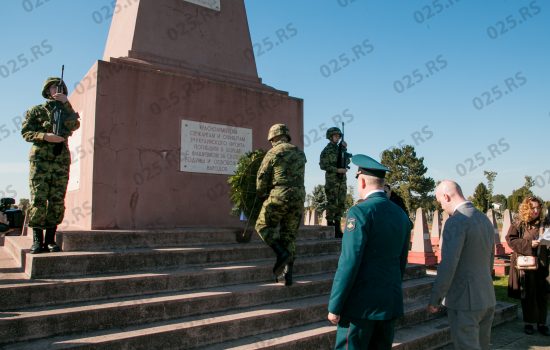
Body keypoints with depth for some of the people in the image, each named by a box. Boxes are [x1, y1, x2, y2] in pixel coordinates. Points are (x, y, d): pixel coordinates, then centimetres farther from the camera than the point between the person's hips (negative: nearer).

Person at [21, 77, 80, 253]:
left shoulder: (67, 111, 19)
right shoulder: (36, 110, 12)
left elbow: (75, 125, -2)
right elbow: (26, 132, 4)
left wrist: (66, 103, -10)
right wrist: (45, 136, -13)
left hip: (62, 161, 2)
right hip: (40, 160, -2)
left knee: (57, 202, -1)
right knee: (38, 200, -7)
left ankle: (50, 240, 4)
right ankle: (37, 241, -3)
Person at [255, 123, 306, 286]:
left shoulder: (273, 153, -1)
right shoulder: (300, 153, 14)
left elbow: (262, 176, 1)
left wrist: (262, 194, 18)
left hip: (279, 196, -5)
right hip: (299, 196, 5)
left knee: (263, 225, 13)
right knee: (289, 235, 12)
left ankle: (282, 254, -6)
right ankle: (288, 275, 10)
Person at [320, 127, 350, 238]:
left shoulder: (339, 148, 16)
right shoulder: (326, 150, -4)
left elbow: (347, 162, 12)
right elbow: (323, 166, -12)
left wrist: (345, 149, 1)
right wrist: (337, 170, -17)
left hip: (342, 180, 7)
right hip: (332, 180, -7)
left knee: (341, 204, 7)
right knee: (332, 203, -6)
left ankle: (337, 228, 15)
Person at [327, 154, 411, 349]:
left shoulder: (360, 212, -15)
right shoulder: (401, 215, 8)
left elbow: (349, 264, -18)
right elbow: (402, 262, 14)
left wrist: (334, 307, -11)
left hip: (361, 304, -7)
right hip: (391, 303, 7)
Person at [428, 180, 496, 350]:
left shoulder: (456, 222, -18)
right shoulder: (485, 219, 9)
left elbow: (448, 265, -22)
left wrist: (435, 299, -14)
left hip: (464, 300, -9)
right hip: (487, 298, 9)